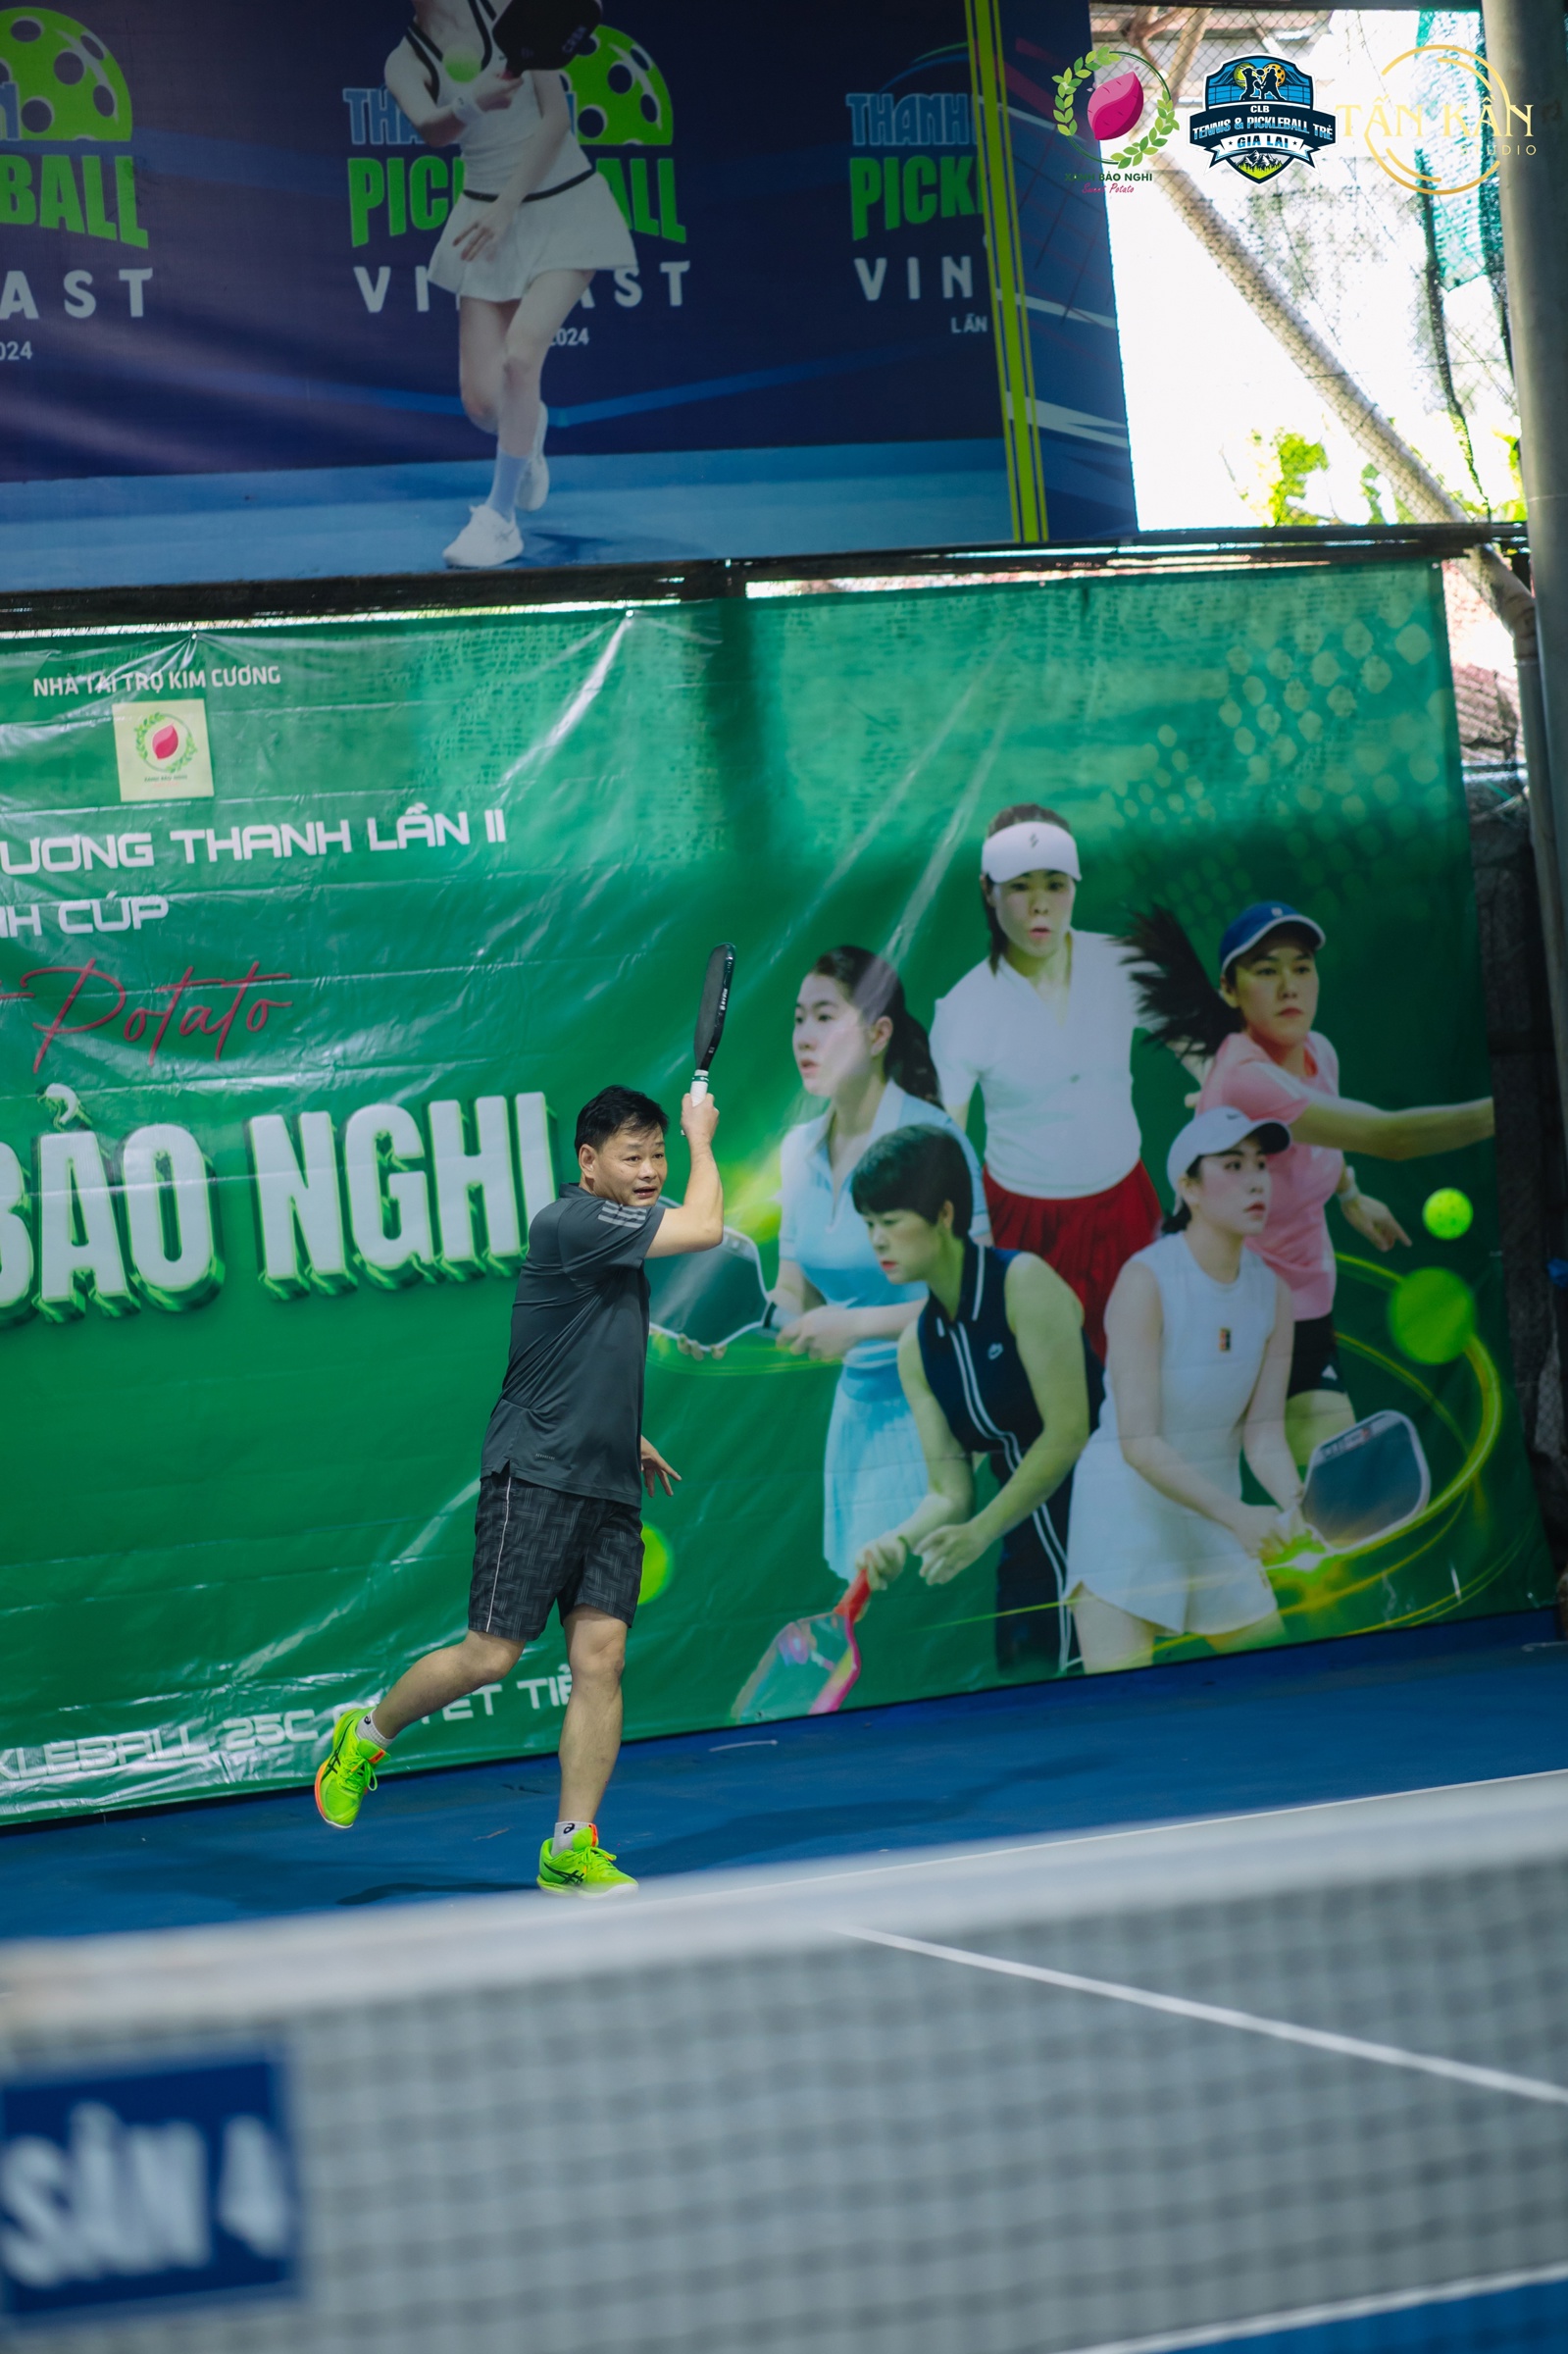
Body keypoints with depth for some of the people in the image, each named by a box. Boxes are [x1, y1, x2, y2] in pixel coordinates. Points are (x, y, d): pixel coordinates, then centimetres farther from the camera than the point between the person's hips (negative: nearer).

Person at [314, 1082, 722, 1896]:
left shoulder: (621, 1236, 16)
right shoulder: (570, 1224, -13)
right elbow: (704, 1227, -16)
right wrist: (702, 1137, -1)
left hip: (609, 1488, 8)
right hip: (535, 1475, -8)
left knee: (600, 1655, -3)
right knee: (491, 1654, -7)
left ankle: (571, 1849, -1)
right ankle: (366, 1736, 19)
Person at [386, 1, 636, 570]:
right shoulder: (406, 63, -3)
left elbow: (556, 115, -10)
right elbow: (429, 129, -25)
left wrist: (507, 206, -18)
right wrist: (467, 106, -48)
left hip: (565, 206, -2)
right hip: (490, 219, 2)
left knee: (521, 353, -23)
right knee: (481, 399, -3)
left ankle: (500, 519, -11)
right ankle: (529, 431, 36)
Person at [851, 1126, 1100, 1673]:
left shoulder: (1025, 1283, -11)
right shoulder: (916, 1347, 8)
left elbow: (1067, 1433, -16)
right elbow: (949, 1492, 4)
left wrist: (981, 1531, -19)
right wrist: (899, 1541, -17)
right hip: (1031, 1559, 6)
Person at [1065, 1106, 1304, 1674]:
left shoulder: (1272, 1291, -1)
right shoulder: (1145, 1281, -19)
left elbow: (1262, 1432, -2)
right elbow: (1139, 1443, -24)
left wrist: (1295, 1502, -23)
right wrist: (1235, 1515, -32)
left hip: (1217, 1514, 6)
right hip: (1126, 1510, -6)